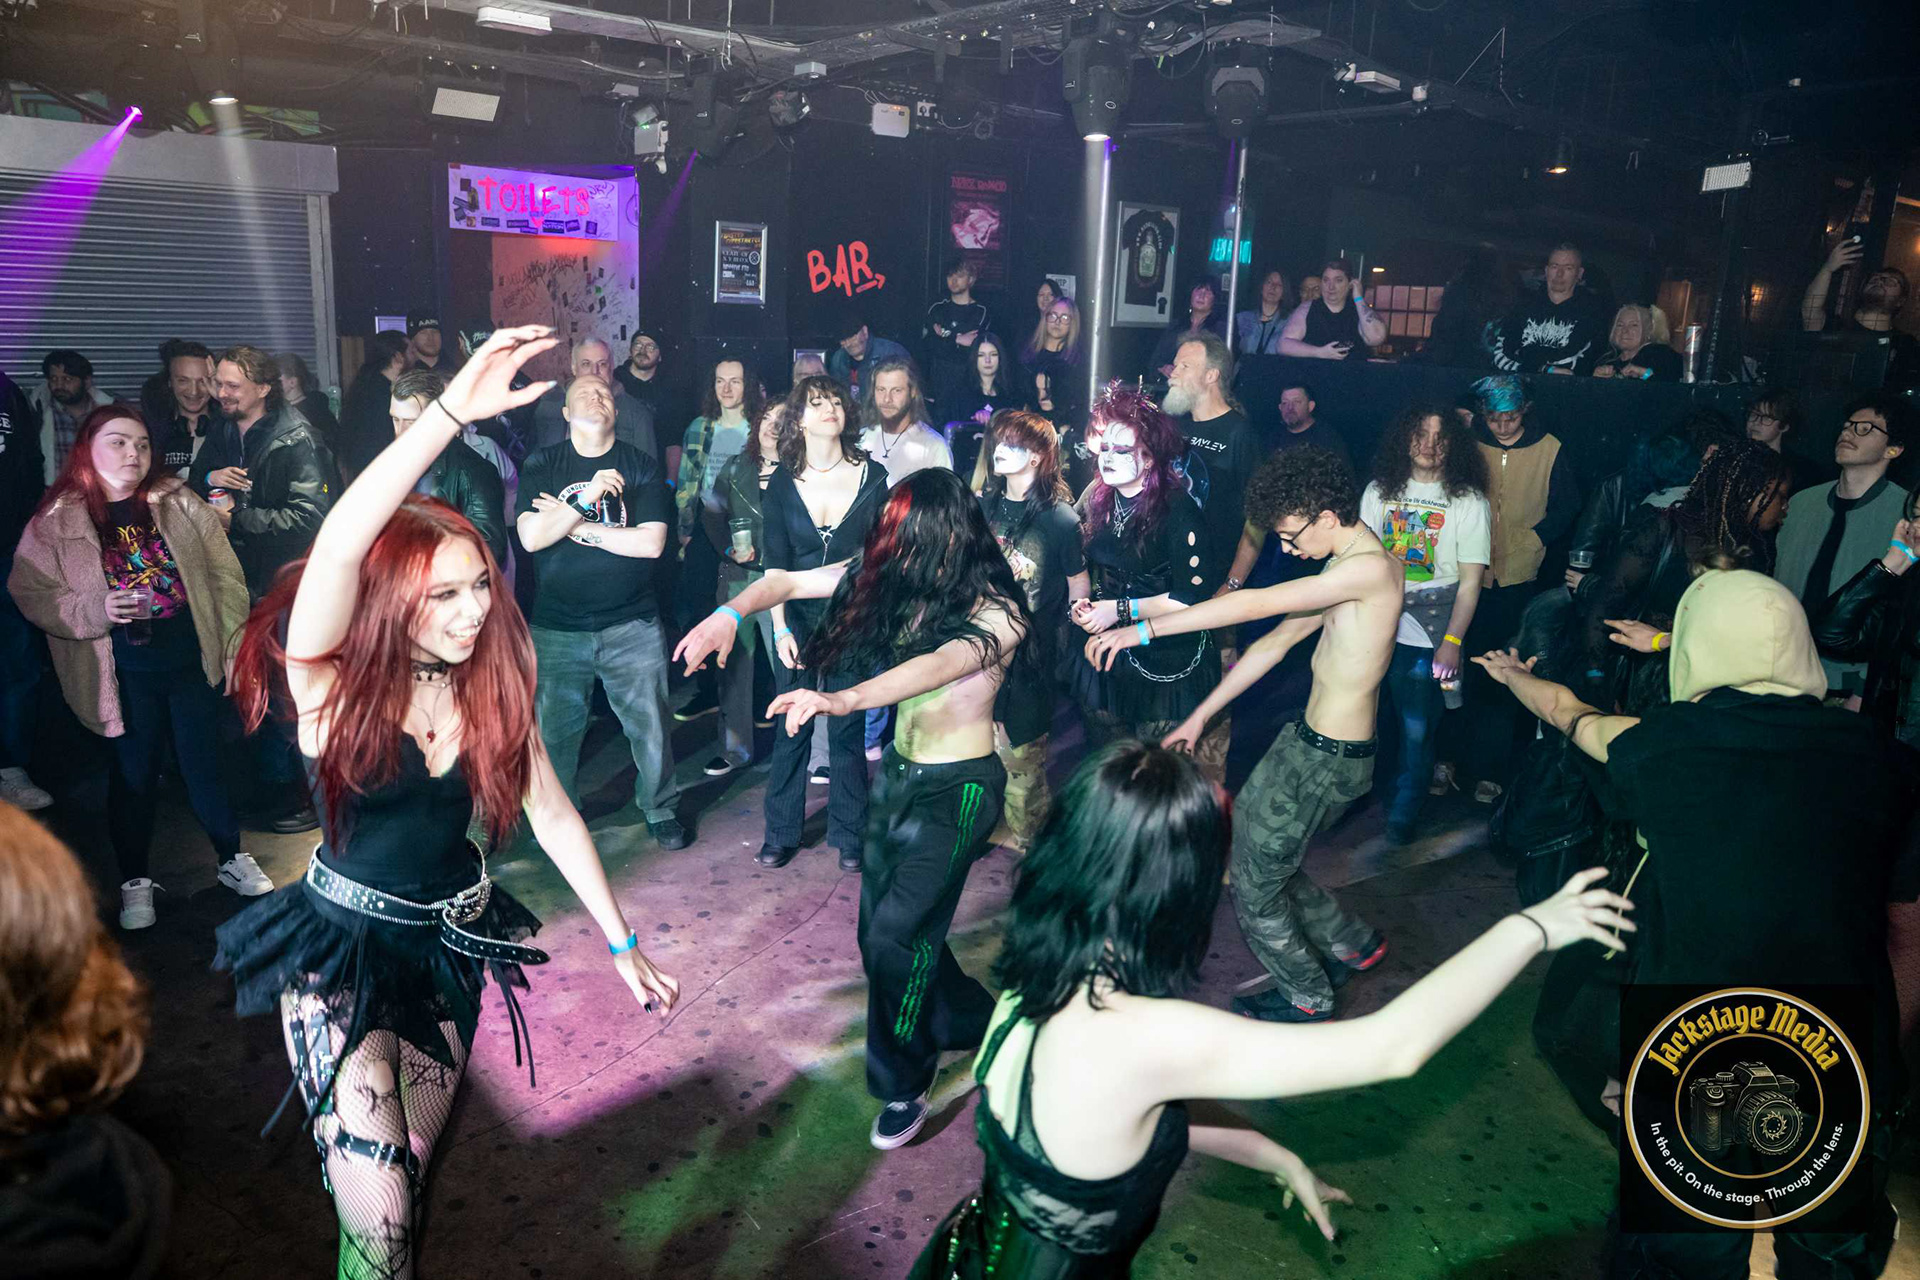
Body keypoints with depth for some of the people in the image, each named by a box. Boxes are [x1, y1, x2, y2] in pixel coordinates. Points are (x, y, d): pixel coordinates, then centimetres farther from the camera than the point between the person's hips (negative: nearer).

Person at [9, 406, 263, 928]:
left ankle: (231, 858, 29)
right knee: (134, 775, 10)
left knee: (204, 763, 12)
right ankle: (135, 882, 26)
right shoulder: (56, 521, -4)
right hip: (125, 676, -1)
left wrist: (235, 646, 0)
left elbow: (225, 576, 4)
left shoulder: (179, 503, 2)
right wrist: (95, 610, -21)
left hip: (192, 662, 2)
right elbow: (30, 593, -4)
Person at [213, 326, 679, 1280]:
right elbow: (337, 548, -39)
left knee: (413, 1170, 19)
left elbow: (552, 815, -2)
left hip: (451, 948, 4)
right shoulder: (333, 681, -19)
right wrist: (452, 411, -46)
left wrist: (622, 944, -2)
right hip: (342, 948, -4)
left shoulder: (490, 688, -7)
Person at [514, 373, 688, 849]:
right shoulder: (541, 465, 3)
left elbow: (652, 542, -9)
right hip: (556, 627, 1)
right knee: (555, 730, 9)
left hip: (632, 626, 0)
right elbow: (531, 537, -10)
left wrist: (573, 525, -9)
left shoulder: (641, 466, 1)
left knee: (650, 726, 4)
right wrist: (587, 498, -21)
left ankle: (660, 810, 25)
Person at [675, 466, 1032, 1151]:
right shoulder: (891, 578, -3)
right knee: (881, 929, 14)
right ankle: (971, 1018, 39)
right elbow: (786, 581, -5)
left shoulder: (996, 612, -19)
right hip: (897, 770, 7)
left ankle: (902, 1087, 15)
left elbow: (943, 663, -38)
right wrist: (731, 613, -26)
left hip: (959, 786, -7)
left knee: (896, 935, -9)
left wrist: (846, 699, -54)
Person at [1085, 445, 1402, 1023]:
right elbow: (1274, 644, 13)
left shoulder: (1370, 568, -22)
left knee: (1254, 888, 3)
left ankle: (1308, 1000, 25)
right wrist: (1201, 715, 14)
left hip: (1328, 759, -10)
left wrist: (1143, 628, -26)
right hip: (1305, 741, 10)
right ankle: (1351, 943, 37)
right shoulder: (1344, 570, 10)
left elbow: (1256, 604, -27)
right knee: (1254, 852, 20)